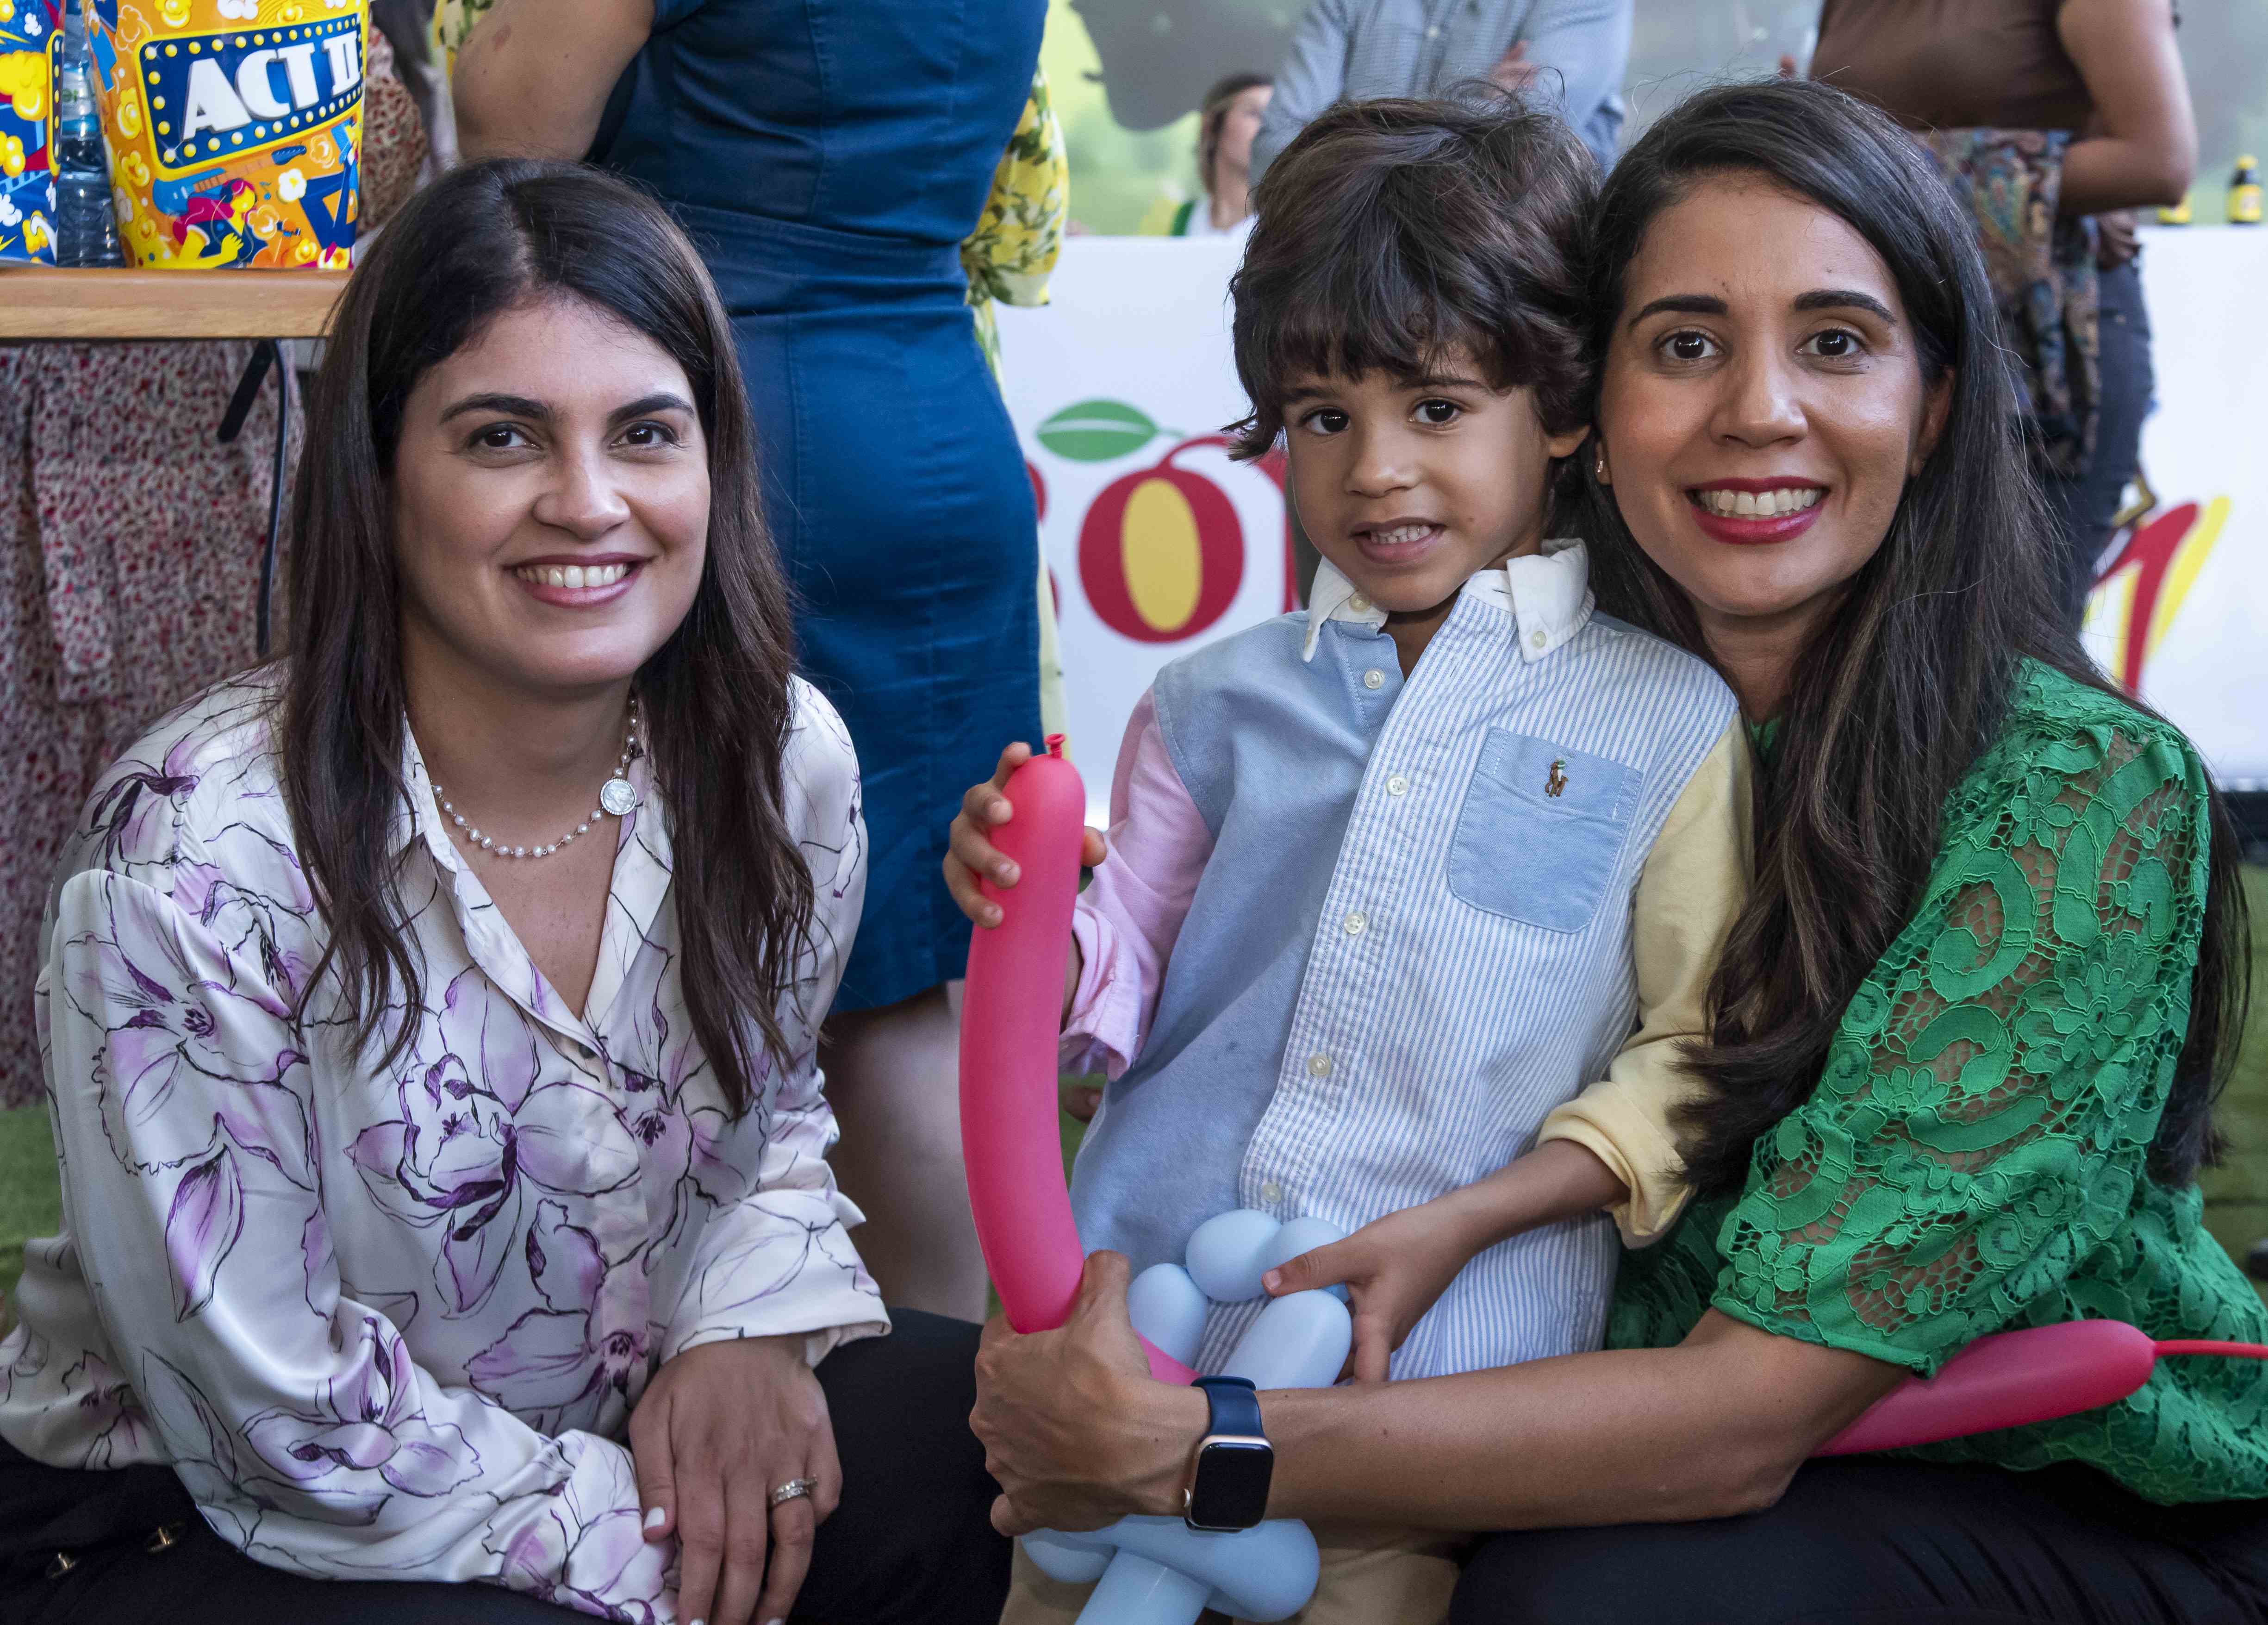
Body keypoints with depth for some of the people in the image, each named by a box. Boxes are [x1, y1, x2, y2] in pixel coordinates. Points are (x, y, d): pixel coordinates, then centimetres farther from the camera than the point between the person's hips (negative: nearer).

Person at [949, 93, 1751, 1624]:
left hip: (1439, 1348, -3)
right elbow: (1119, 1004, 11)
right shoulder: (1214, 704, 8)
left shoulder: (1669, 723, -2)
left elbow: (1696, 1057, -2)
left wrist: (1459, 1225, -12)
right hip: (1141, 1289, 3)